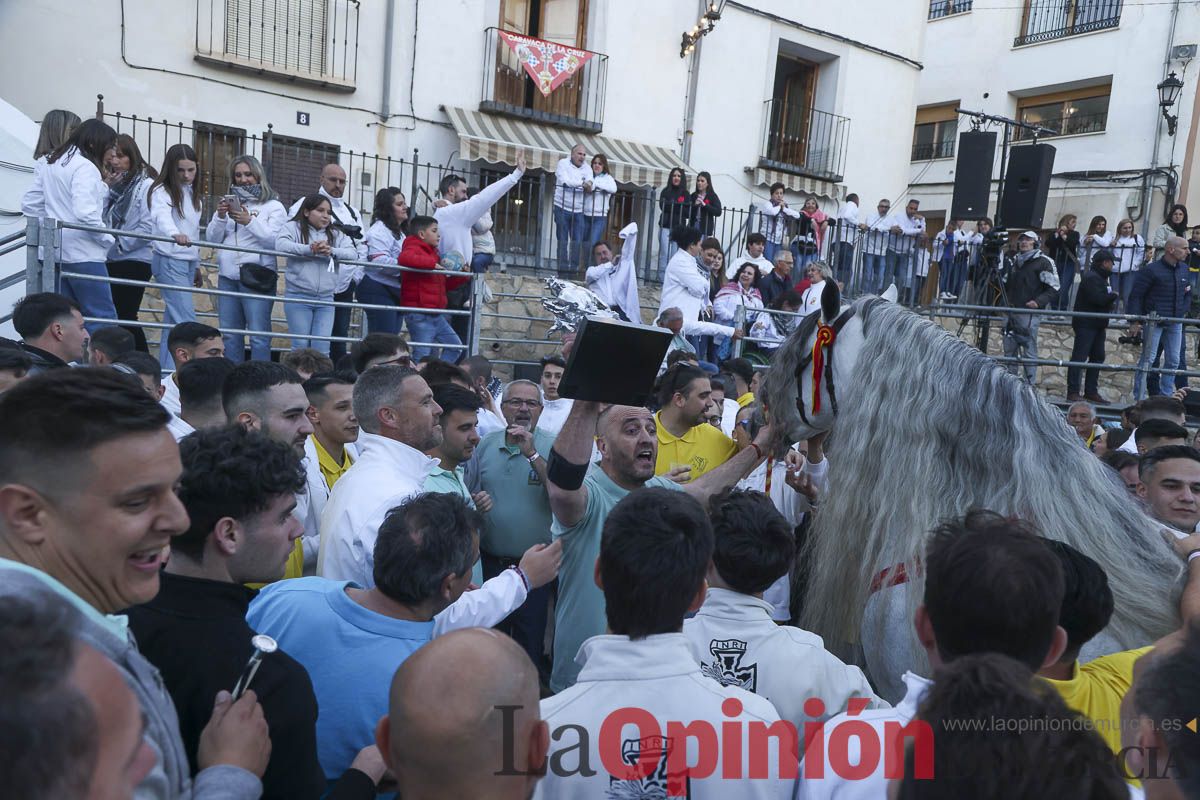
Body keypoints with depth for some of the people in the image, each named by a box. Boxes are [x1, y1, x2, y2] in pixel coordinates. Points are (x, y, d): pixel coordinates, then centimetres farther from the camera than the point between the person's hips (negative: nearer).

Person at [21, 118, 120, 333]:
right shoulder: (84, 167, -13)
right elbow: (85, 213, -23)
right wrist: (110, 240, -12)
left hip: (55, 250, 9)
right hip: (82, 253, -9)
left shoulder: (47, 163, 15)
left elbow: (29, 204, 17)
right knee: (103, 318, -6)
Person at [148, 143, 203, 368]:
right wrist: (175, 234, -51)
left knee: (173, 320, 8)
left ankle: (165, 369, 11)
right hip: (170, 261, -7)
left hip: (188, 262, 7)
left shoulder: (192, 193, 15)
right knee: (187, 321, -14)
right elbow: (161, 217, -30)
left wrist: (197, 265, 19)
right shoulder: (162, 191, -9)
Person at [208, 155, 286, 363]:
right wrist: (220, 217, -4)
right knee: (230, 336, 8)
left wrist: (250, 222, -18)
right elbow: (212, 239, 13)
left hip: (256, 277, -5)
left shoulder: (273, 206, 5)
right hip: (227, 277, 5)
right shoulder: (229, 203, 18)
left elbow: (276, 241, -8)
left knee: (259, 336, -9)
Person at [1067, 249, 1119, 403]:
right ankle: (1073, 392, -9)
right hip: (1086, 324, -11)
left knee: (1097, 357, 10)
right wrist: (1114, 295, -9)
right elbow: (1098, 298, -24)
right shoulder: (1091, 278, -13)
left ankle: (1091, 391, 15)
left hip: (1097, 325, 11)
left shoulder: (1100, 278, 20)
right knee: (1079, 356, -9)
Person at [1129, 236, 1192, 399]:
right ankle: (1139, 398, 1)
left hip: (1175, 323, 7)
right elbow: (1135, 296, -12)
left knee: (1173, 361, 9)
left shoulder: (1184, 269, 8)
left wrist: (1184, 310, 7)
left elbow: (1188, 293, 23)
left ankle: (1165, 397, 20)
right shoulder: (1151, 270, -12)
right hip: (1154, 322, -7)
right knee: (1147, 359, -5)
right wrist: (1135, 321, -16)